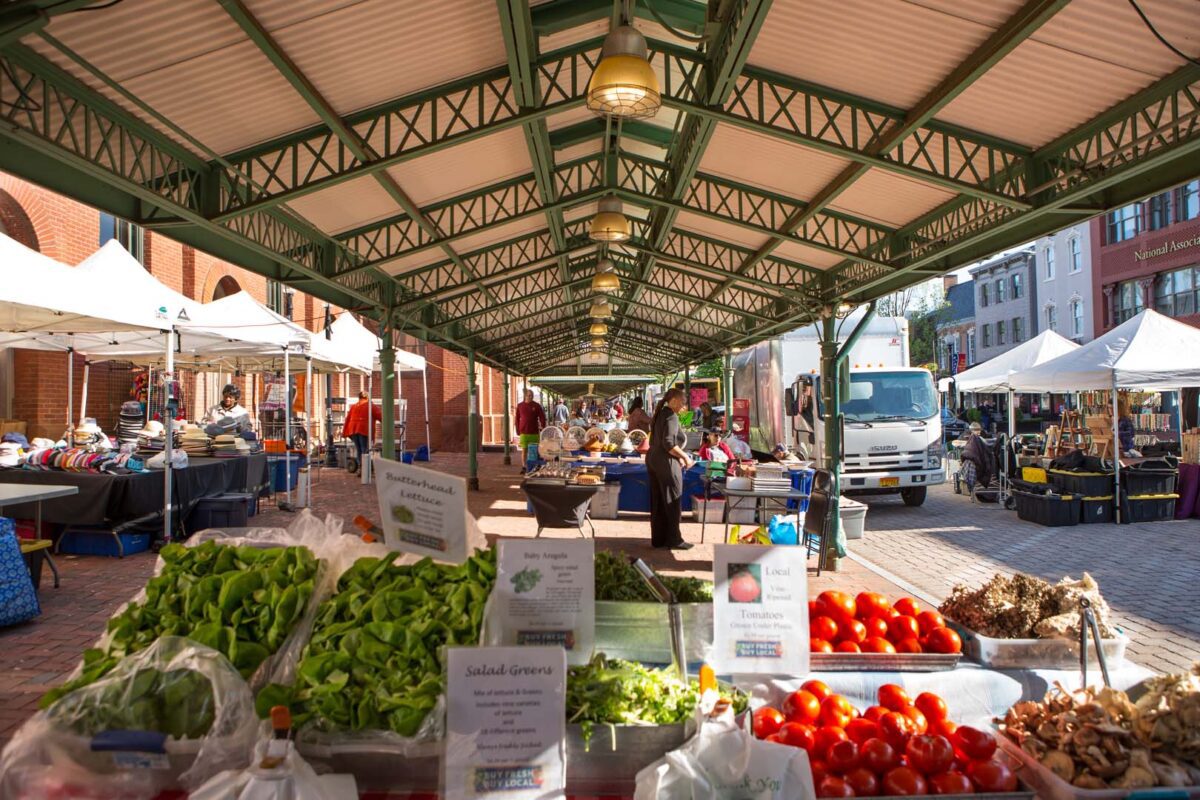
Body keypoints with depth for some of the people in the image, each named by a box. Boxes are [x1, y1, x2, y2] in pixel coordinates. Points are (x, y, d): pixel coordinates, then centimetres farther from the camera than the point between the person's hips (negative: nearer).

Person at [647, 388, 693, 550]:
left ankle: (658, 539, 17)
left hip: (653, 460, 9)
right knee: (672, 503, 1)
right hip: (666, 463, -9)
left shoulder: (660, 414, 13)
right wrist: (685, 457, -14)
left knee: (658, 503, 12)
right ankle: (674, 540, 7)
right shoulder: (671, 417, -15)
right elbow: (668, 444, -24)